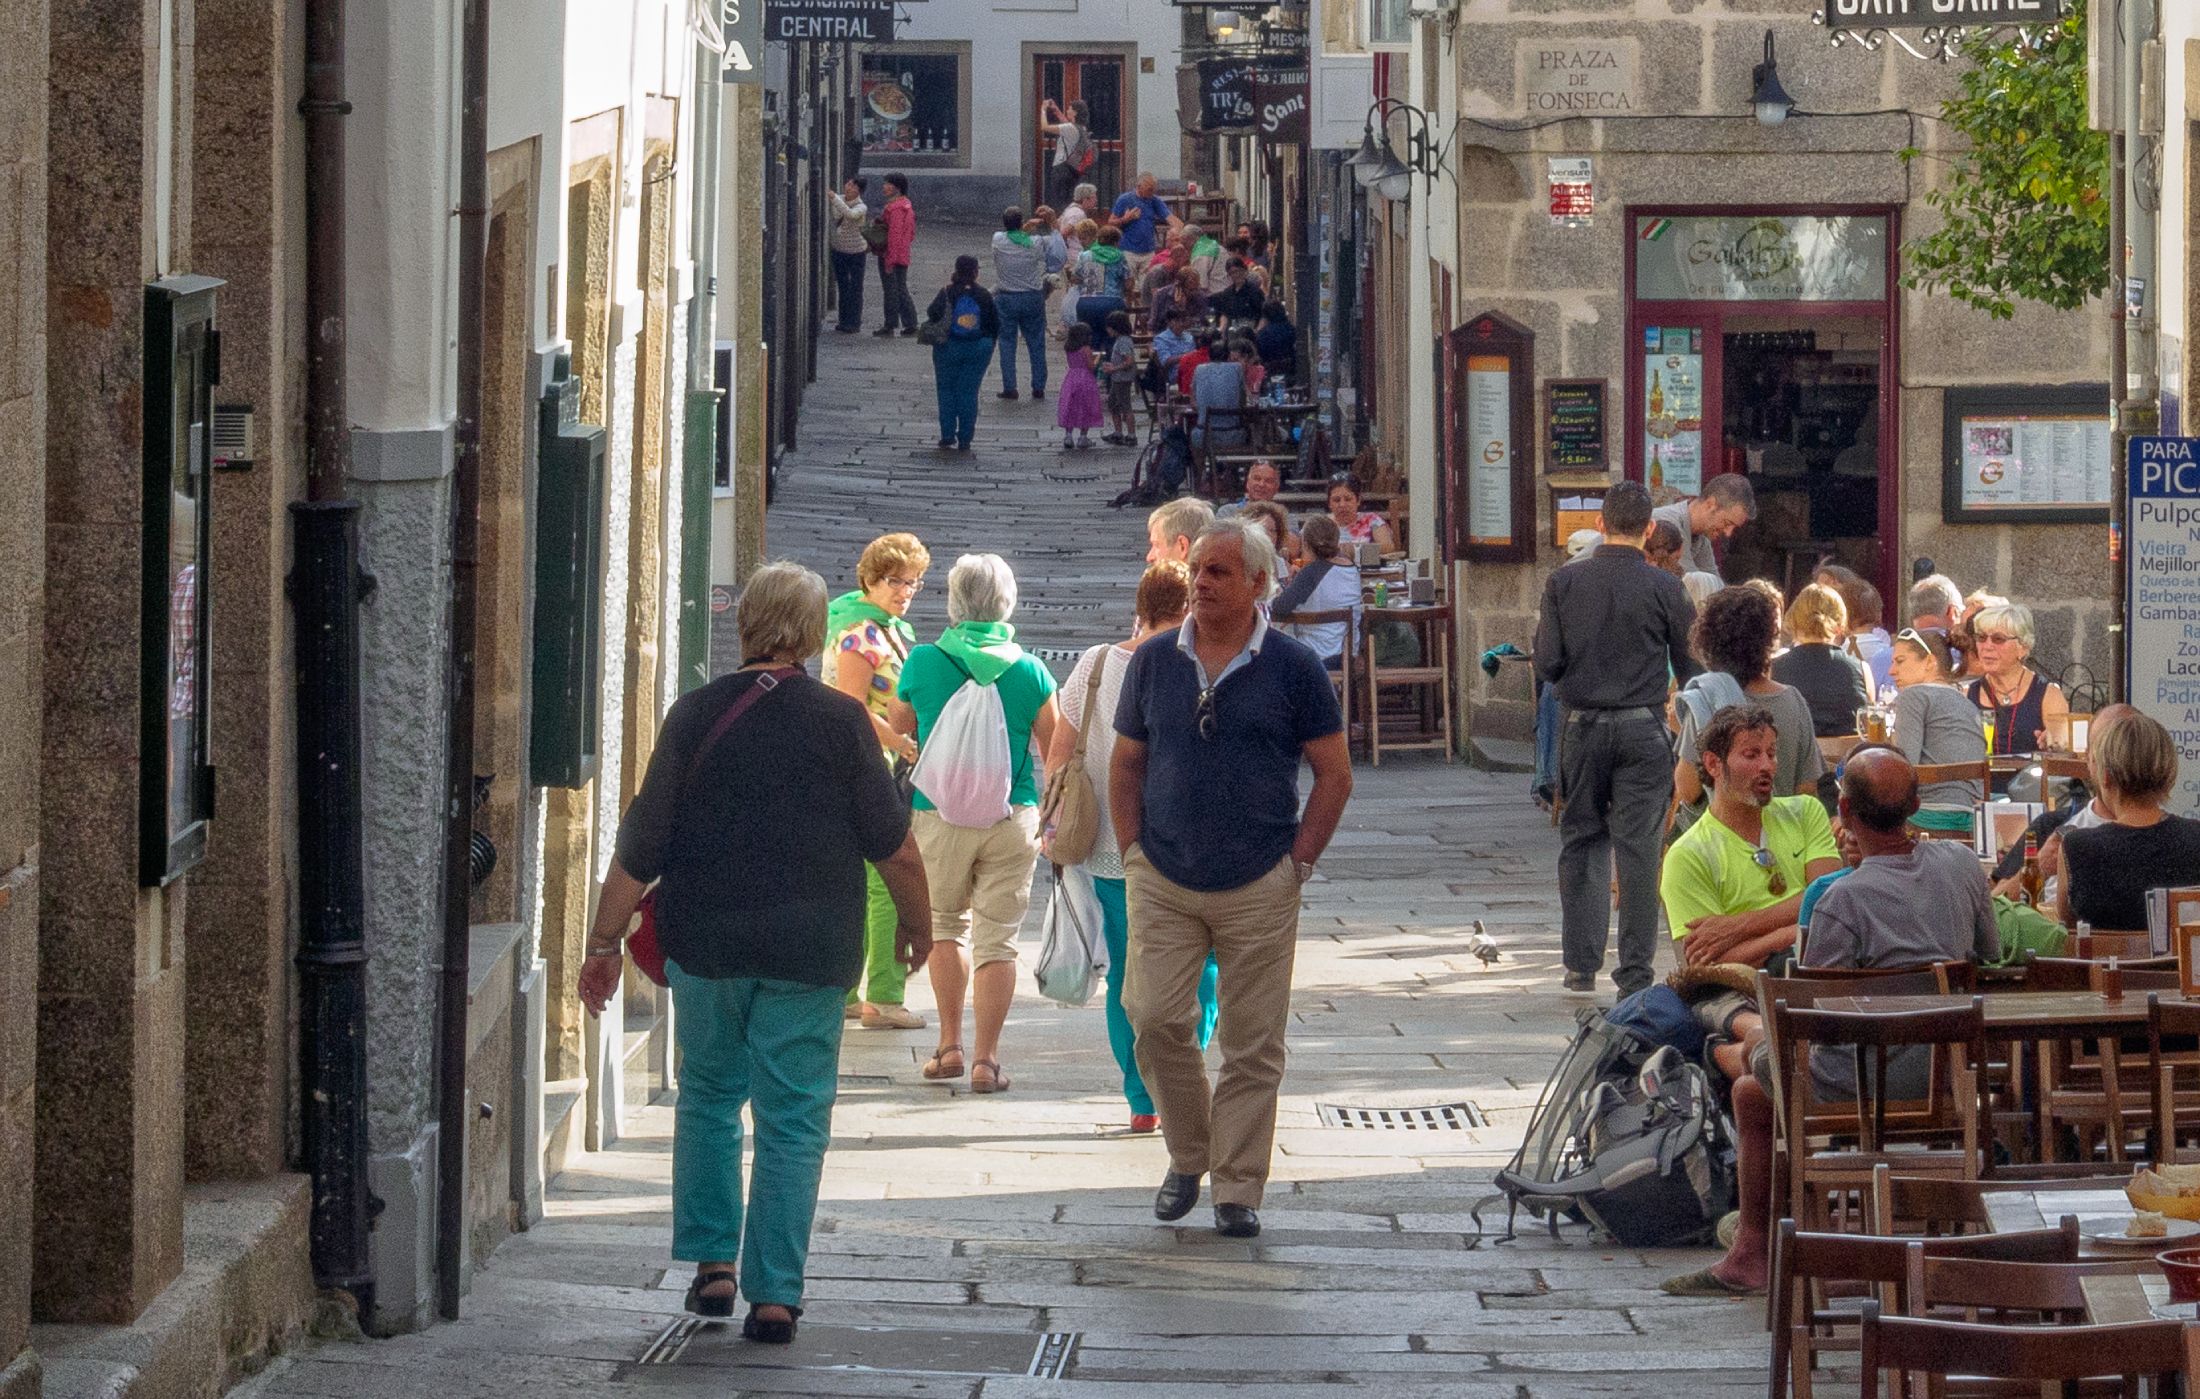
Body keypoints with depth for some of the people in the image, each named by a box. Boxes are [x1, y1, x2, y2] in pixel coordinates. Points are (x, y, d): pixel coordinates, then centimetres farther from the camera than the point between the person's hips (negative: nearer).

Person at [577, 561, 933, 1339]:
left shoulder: (695, 716, -2)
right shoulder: (840, 722, -5)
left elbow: (641, 845, -2)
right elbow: (893, 846, -2)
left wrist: (606, 940, 6)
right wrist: (917, 925, 15)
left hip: (705, 946, 1)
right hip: (807, 953, -1)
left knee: (708, 1099, 19)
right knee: (793, 1122, 3)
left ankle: (712, 1260, 15)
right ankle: (774, 1295, 0)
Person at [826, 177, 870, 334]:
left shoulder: (861, 207, -19)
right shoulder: (840, 200, -2)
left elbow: (850, 214, -39)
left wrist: (834, 198, -40)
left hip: (856, 251, -6)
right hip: (839, 249, 6)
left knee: (855, 288, -1)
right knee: (842, 286, 13)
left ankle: (854, 322, 5)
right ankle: (844, 320, 21)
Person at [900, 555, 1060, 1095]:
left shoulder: (923, 663, -3)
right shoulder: (1028, 671, -2)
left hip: (939, 813, 0)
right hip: (1013, 818, 0)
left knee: (946, 923, 19)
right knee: (997, 939, 5)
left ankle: (950, 1045, 15)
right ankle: (985, 1059, 2)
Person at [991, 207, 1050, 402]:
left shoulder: (998, 241, -10)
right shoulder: (1035, 243, -9)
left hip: (1006, 298, -1)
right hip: (1033, 297, 1)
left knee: (1007, 343, 6)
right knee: (1036, 344, 10)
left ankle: (1009, 387, 3)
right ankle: (1039, 387, 14)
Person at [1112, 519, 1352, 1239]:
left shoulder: (1292, 667, -1)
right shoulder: (1154, 661, 6)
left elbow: (1334, 774, 3)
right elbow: (1126, 763, 14)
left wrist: (1298, 860, -3)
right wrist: (1132, 850, 4)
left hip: (1260, 887, -2)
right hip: (1163, 882, 2)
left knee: (1253, 1044, 0)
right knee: (1155, 1018, -7)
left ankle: (1238, 1188, 8)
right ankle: (1188, 1157, 14)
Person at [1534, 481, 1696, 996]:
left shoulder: (1563, 582, -3)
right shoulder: (1663, 587, -7)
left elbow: (1546, 664, -4)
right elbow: (1690, 663, -1)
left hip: (1583, 726, 1)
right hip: (1643, 729, -1)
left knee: (1581, 841, 13)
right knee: (1637, 847, 1)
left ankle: (1581, 963, 13)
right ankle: (1635, 970, 1)